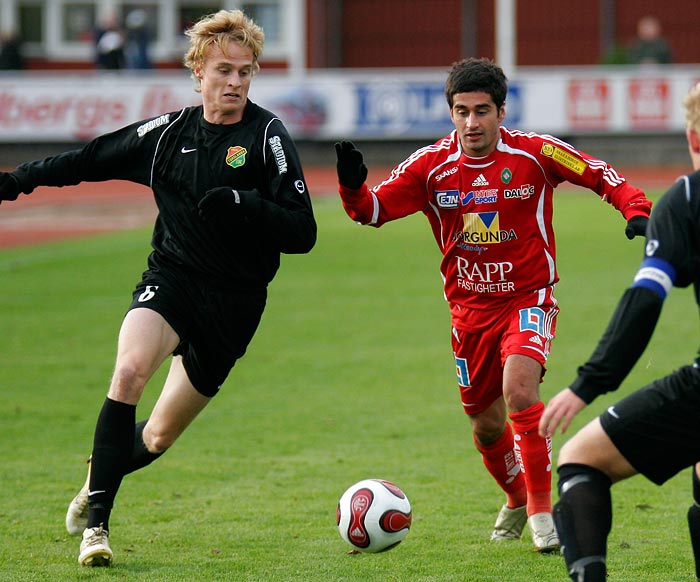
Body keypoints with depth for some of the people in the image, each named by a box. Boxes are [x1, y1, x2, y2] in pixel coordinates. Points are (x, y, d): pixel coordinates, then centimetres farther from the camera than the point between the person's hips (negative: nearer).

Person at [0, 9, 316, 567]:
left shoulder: (267, 135, -7)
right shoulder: (168, 132, 4)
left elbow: (302, 233, -12)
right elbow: (90, 160, 18)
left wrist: (243, 205, -27)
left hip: (234, 302, -1)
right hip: (171, 278, 1)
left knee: (158, 438, 5)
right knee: (130, 370, -29)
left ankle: (102, 474, 40)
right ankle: (96, 520, -22)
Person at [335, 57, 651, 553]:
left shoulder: (535, 153, -11)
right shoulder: (431, 166, -6)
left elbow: (601, 176, -3)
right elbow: (374, 210, -6)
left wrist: (636, 209, -20)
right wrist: (353, 186, -27)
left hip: (529, 298, -3)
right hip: (470, 308, 3)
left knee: (518, 387, -29)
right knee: (487, 424, 12)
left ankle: (542, 512, -20)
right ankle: (516, 501, 42)